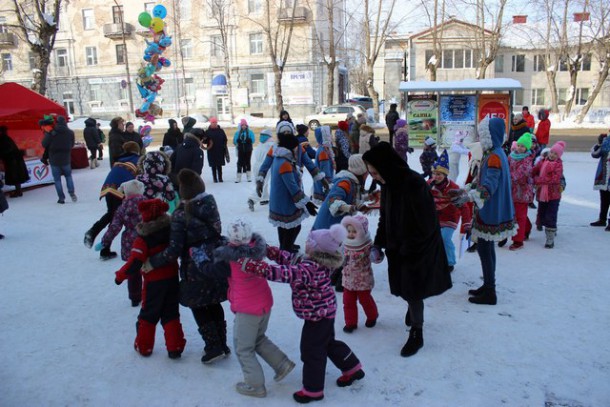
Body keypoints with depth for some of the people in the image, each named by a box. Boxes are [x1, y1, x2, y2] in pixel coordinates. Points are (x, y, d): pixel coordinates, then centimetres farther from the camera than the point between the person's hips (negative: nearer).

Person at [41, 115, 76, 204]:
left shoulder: (51, 133, -12)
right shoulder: (70, 133, -3)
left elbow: (44, 144, -11)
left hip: (54, 160, -2)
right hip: (66, 159, 2)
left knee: (57, 179, 6)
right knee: (68, 175, 20)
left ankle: (61, 197, 4)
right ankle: (71, 192, 2)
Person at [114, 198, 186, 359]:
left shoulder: (143, 239, -17)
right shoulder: (171, 231, -3)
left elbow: (135, 262, -19)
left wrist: (120, 275, -7)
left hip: (154, 282, -4)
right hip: (172, 278, 4)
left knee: (148, 315, 15)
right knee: (171, 314, 13)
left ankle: (144, 346, 27)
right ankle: (175, 347, 11)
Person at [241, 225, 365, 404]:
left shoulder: (309, 269, -35)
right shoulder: (316, 262, -5)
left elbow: (281, 273, -42)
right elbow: (289, 258, 2)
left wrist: (250, 264, -43)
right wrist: (266, 249, -3)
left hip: (317, 315, -10)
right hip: (324, 312, 10)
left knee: (311, 351, 7)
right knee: (329, 343, 26)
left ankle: (313, 389, 25)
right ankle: (353, 369, 42)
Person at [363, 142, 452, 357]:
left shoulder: (415, 184, -28)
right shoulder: (388, 184, -4)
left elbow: (425, 226, -23)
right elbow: (385, 217, 6)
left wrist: (406, 248, -15)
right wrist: (378, 244, -3)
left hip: (419, 248, -6)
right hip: (399, 248, 6)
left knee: (413, 290, 3)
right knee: (404, 285, 17)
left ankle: (416, 334, 22)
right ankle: (413, 311, 48)